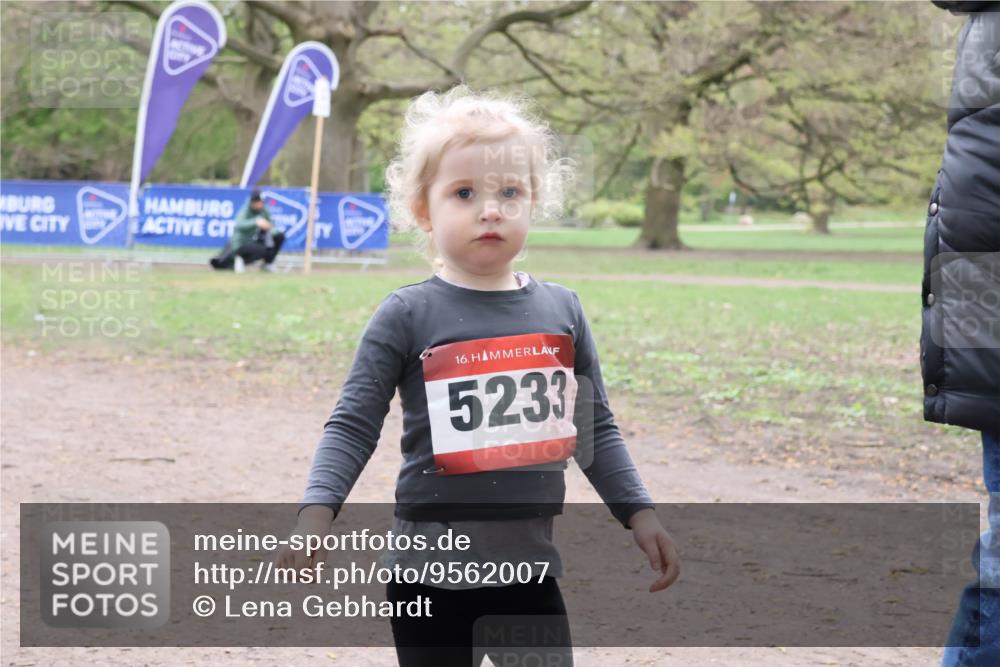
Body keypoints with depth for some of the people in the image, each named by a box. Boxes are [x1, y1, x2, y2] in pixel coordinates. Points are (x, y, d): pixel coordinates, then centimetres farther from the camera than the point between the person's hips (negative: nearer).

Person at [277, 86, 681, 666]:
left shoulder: (562, 311, 4)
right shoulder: (407, 316, -6)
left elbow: (596, 429, 13)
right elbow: (354, 427, -6)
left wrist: (639, 512, 7)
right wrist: (318, 510, -20)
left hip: (531, 564, 3)